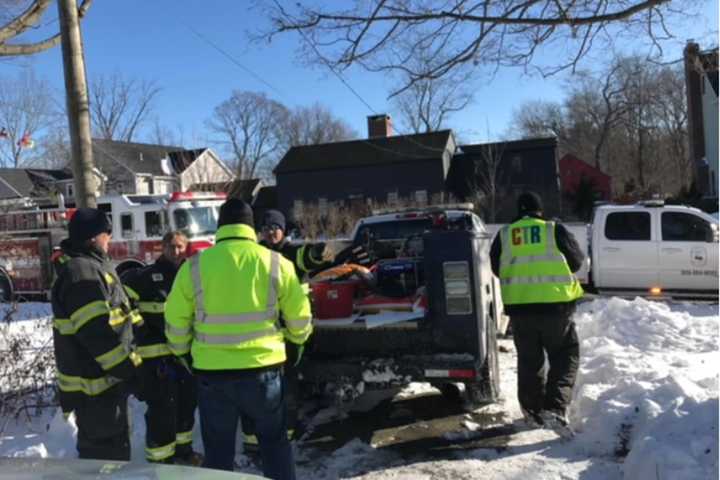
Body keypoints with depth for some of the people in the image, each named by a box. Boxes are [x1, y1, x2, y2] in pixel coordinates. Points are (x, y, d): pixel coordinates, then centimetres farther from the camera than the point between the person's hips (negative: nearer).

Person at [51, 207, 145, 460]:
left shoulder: (91, 266, 13)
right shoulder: (81, 274, -21)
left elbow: (114, 316, 22)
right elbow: (99, 335, -26)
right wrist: (130, 372, -21)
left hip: (104, 380, 11)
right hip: (96, 385, -11)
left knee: (114, 447, 24)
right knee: (106, 456, 0)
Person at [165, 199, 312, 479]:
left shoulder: (194, 266, -5)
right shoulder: (276, 263, -5)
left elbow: (175, 321, 3)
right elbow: (300, 317, 2)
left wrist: (181, 352, 24)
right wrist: (297, 338, 24)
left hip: (212, 372, 1)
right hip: (263, 368, 0)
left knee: (218, 450, 17)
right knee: (274, 442, 19)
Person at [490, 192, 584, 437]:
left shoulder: (504, 235, 5)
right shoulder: (555, 230, -1)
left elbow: (496, 269, 14)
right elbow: (577, 261, 7)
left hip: (519, 306, 3)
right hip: (555, 305, -2)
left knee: (529, 361, 15)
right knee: (565, 357, 9)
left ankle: (534, 412, 23)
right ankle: (555, 409, -5)